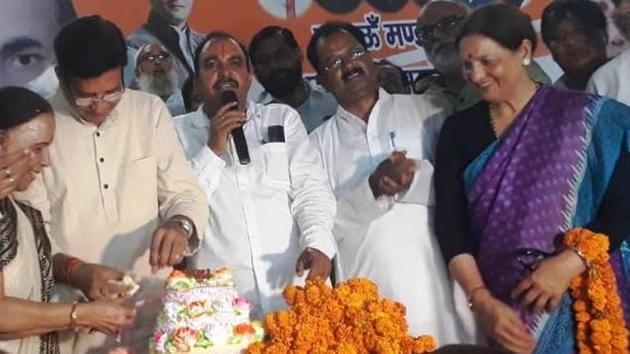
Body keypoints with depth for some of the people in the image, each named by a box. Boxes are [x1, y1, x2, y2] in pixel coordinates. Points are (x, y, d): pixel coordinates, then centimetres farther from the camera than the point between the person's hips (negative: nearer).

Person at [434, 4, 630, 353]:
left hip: (582, 295, -2)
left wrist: (567, 264, -20)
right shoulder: (458, 129, 4)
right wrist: (481, 300, -14)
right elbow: (449, 221, -2)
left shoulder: (587, 116, -4)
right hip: (499, 302, 2)